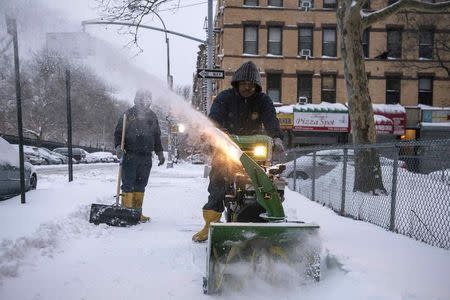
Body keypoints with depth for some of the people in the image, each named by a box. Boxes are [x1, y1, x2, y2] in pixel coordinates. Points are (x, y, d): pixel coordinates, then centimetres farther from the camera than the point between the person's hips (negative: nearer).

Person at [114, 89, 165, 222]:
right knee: (128, 185, -5)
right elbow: (118, 132, 0)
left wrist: (159, 152, 18)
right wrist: (118, 147, -15)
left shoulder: (152, 116, 14)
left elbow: (157, 136, 22)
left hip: (146, 157, 5)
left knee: (140, 185, 8)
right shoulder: (128, 114, 0)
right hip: (130, 155, -4)